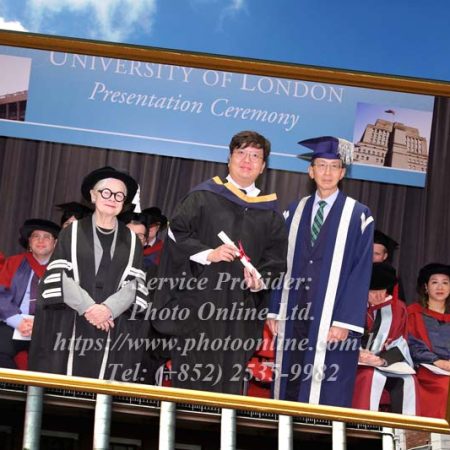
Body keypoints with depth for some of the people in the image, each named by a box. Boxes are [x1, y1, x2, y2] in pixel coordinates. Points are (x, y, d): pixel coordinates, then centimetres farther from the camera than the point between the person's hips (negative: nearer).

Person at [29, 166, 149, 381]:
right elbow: (59, 276, -2)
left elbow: (134, 284, 3)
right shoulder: (72, 232, 7)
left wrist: (108, 309, -15)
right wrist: (88, 307, -14)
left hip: (113, 328, 1)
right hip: (68, 324, -1)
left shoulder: (131, 240, 11)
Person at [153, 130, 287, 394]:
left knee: (229, 384, 2)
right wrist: (208, 254, -14)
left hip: (240, 312, 2)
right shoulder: (202, 197, 5)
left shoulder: (270, 213, 12)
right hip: (197, 302, -2)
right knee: (192, 380, -3)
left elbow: (275, 260, 9)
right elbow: (177, 233, -1)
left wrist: (261, 281, -10)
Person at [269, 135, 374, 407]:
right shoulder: (295, 212, 11)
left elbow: (360, 273, -7)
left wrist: (345, 322, -14)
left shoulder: (359, 215, -2)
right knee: (289, 388, 9)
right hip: (294, 315, 4)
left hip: (332, 321, -4)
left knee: (325, 398, -1)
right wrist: (274, 311, 5)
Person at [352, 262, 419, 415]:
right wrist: (358, 353, -21)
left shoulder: (398, 308, 10)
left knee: (407, 380, -29)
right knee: (373, 376, -37)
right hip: (359, 361, -2)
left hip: (389, 361, 2)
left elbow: (401, 342, 3)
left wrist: (383, 359, -15)